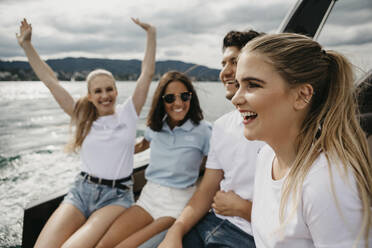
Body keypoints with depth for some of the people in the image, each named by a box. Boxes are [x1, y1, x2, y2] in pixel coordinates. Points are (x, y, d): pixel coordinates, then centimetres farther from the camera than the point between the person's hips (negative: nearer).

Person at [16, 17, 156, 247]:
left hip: (117, 196, -3)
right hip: (81, 191, 3)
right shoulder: (84, 118, 9)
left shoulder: (127, 114, 3)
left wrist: (151, 33, -4)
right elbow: (51, 81, 10)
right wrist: (27, 45, 11)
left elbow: (147, 73, -1)